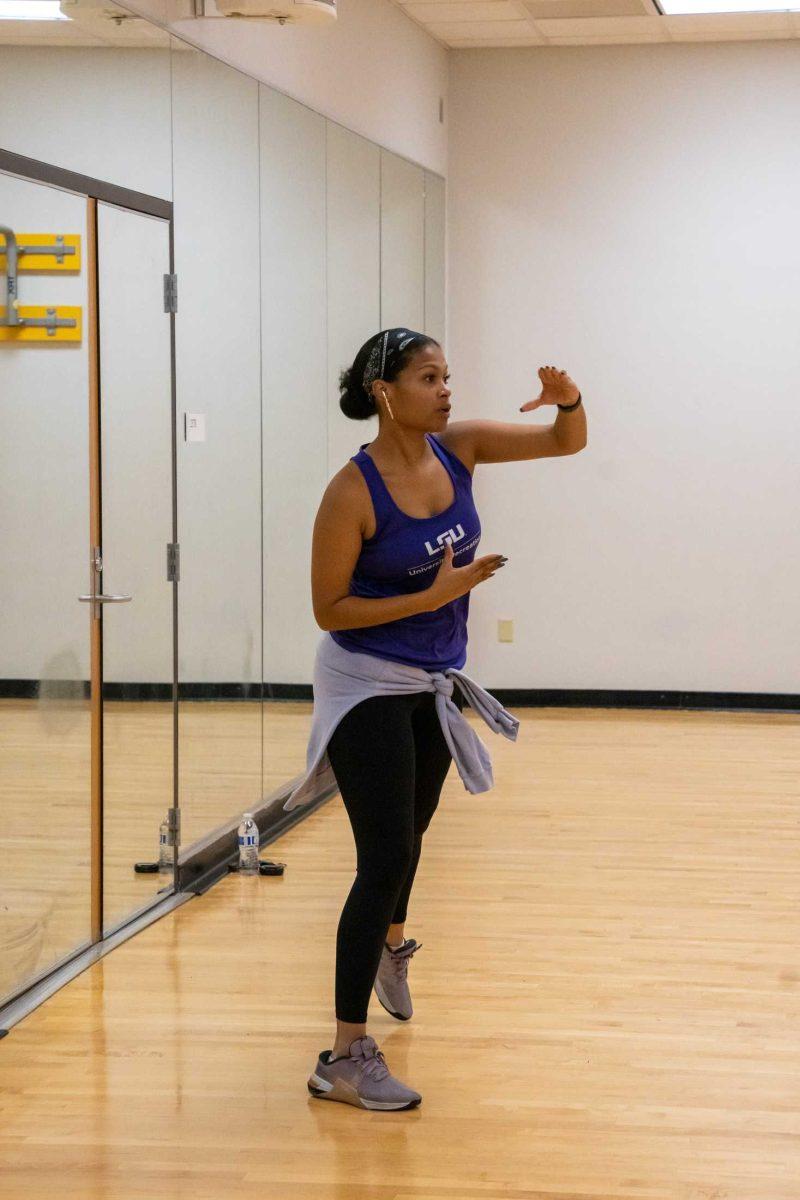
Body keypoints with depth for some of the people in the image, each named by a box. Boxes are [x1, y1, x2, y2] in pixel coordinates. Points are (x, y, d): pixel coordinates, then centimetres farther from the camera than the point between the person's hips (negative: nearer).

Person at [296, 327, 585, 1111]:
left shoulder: (456, 450, -7)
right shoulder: (352, 493, -23)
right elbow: (328, 609, -18)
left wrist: (566, 399, -26)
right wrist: (432, 596, -26)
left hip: (436, 684, 7)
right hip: (368, 687, -7)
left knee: (408, 832, 28)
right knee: (384, 859, -13)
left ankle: (389, 943, 58)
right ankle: (346, 1059, -7)